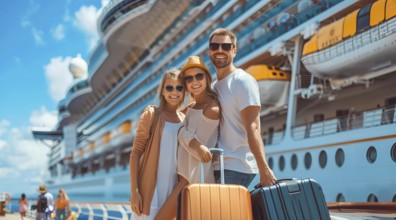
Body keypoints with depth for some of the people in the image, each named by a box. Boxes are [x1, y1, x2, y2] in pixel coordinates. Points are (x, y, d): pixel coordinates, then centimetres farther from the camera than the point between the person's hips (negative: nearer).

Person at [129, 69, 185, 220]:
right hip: (150, 190, -4)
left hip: (175, 190, 4)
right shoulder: (152, 114, -3)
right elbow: (136, 153, -7)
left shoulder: (185, 121, 9)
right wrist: (134, 191, -13)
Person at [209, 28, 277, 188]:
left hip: (237, 168, -7)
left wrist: (264, 170, -21)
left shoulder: (243, 81, -6)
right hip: (217, 167, 7)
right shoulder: (214, 86, 17)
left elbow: (252, 128, -15)